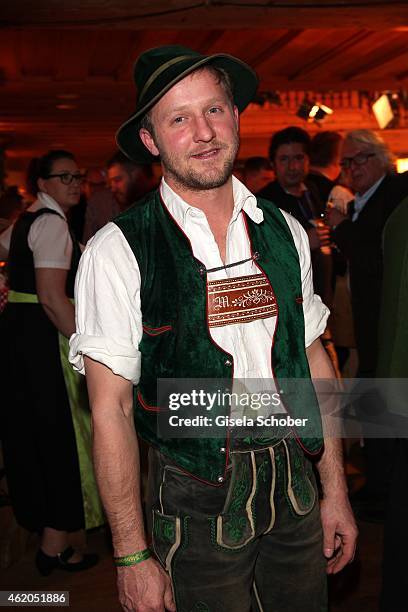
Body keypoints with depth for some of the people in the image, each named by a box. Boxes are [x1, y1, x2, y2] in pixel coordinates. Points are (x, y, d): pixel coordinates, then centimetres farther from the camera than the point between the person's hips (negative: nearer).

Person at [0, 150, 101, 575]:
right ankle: (56, 544, 7)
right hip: (42, 336, -10)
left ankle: (36, 515, 39)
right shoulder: (52, 223, -15)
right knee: (57, 433, -2)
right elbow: (52, 297, -24)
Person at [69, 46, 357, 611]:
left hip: (293, 483, 5)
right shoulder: (118, 251, -13)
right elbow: (110, 410, -12)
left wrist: (335, 491, 7)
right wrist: (133, 557, -11)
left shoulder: (284, 232, 2)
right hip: (195, 501, -4)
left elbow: (314, 359, 7)